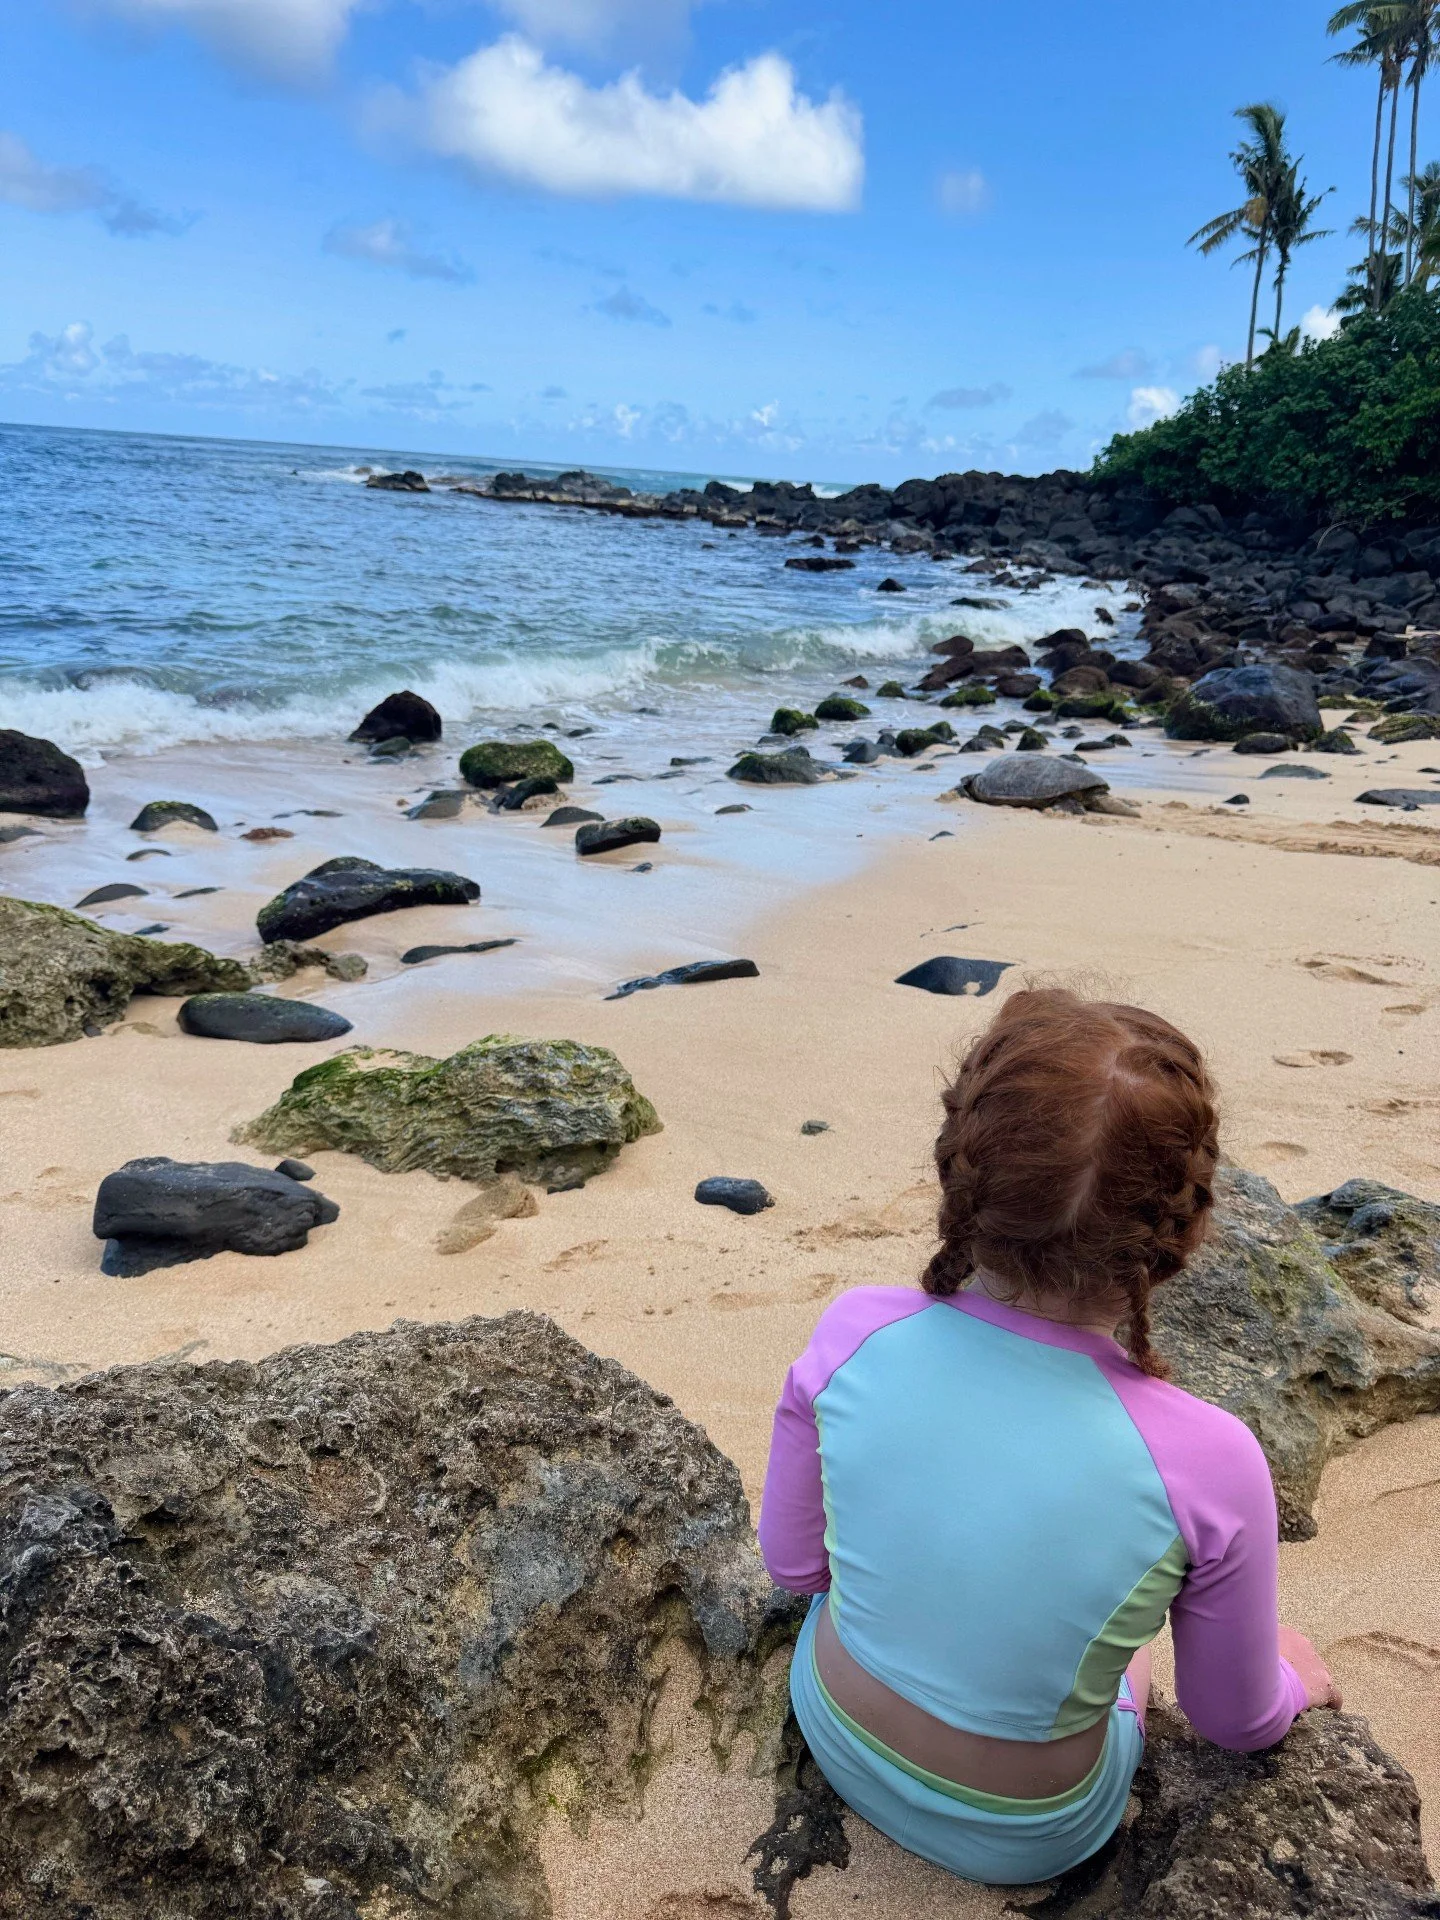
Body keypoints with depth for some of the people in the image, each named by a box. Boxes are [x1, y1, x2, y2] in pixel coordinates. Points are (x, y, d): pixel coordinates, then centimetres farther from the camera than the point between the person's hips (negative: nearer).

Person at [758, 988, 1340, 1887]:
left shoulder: (853, 1333, -26)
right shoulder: (1209, 1466, -32)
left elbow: (792, 1562, -8)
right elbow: (1237, 1723, -12)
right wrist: (1291, 1677, 11)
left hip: (836, 1743, 2)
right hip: (1018, 1840, -1)